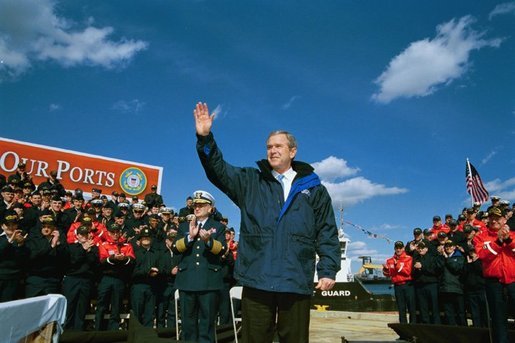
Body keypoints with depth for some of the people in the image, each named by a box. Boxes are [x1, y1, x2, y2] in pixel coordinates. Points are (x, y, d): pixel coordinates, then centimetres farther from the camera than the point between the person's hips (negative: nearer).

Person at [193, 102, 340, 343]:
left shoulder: (313, 189, 8)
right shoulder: (250, 182, 11)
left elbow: (327, 234, 7)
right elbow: (218, 169, 0)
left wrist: (328, 270, -1)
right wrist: (205, 138, -14)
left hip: (297, 282, 0)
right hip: (257, 280, 1)